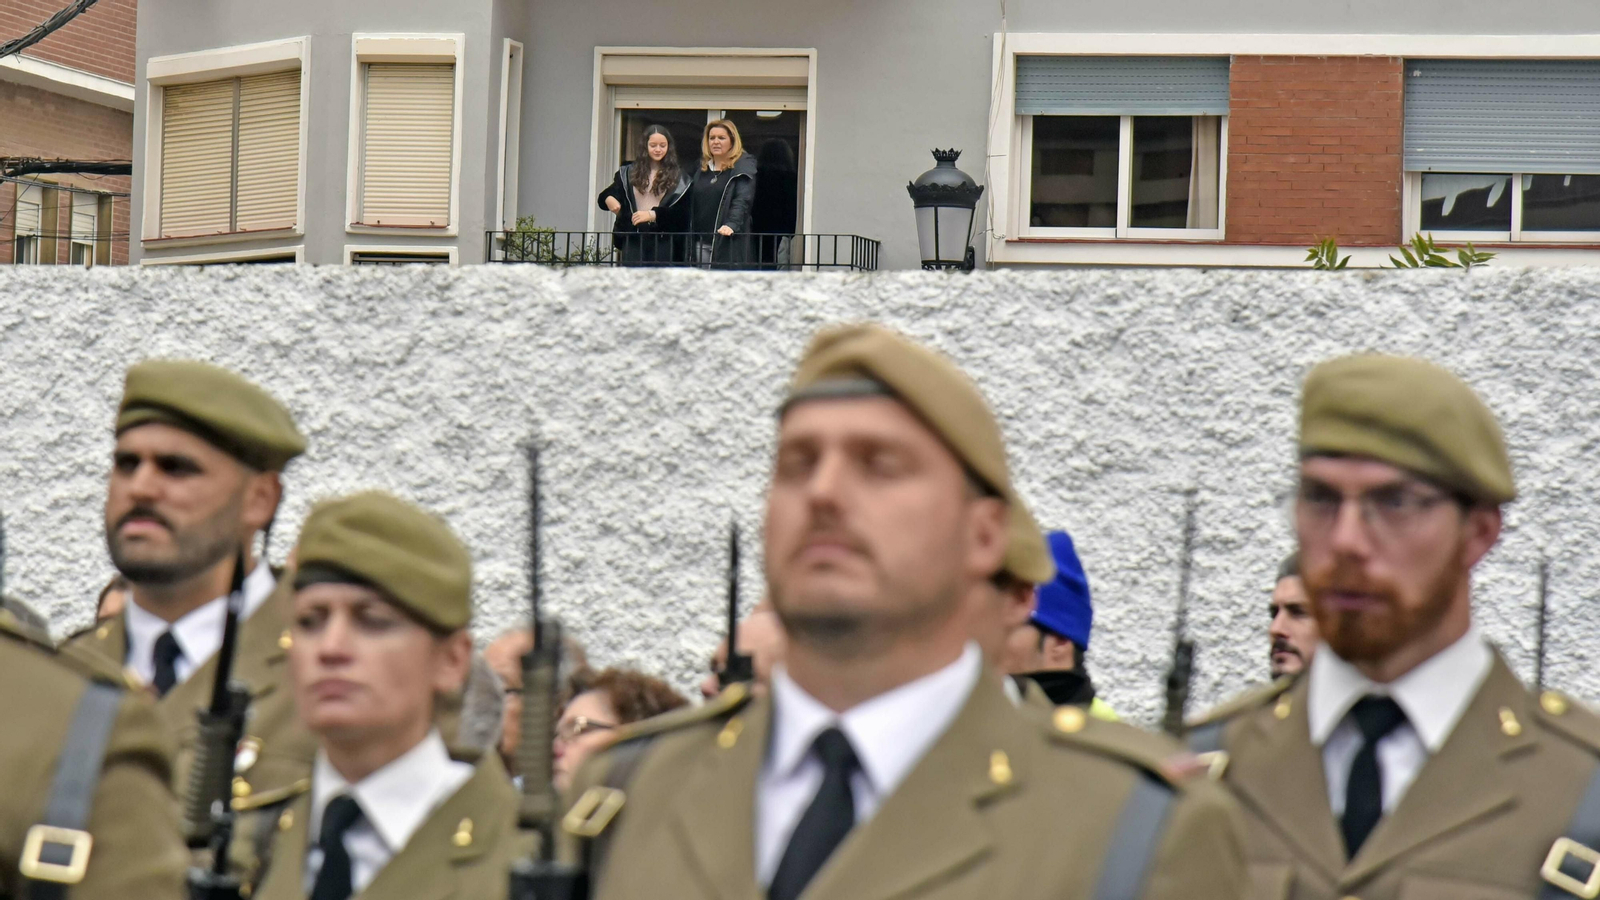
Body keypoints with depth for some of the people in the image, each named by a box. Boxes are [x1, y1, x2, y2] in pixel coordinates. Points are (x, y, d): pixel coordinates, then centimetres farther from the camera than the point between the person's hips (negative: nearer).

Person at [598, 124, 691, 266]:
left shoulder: (677, 179, 6)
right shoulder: (628, 173, 12)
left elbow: (681, 211, -3)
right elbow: (606, 195, 8)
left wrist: (653, 215, -15)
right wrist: (608, 199, -17)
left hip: (663, 241, -2)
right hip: (633, 238, 2)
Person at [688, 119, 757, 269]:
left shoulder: (743, 168, -1)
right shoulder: (702, 169, 18)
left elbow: (742, 201, -14)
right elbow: (692, 205, 19)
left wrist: (731, 224, -31)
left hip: (728, 243, -6)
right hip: (701, 242, 6)